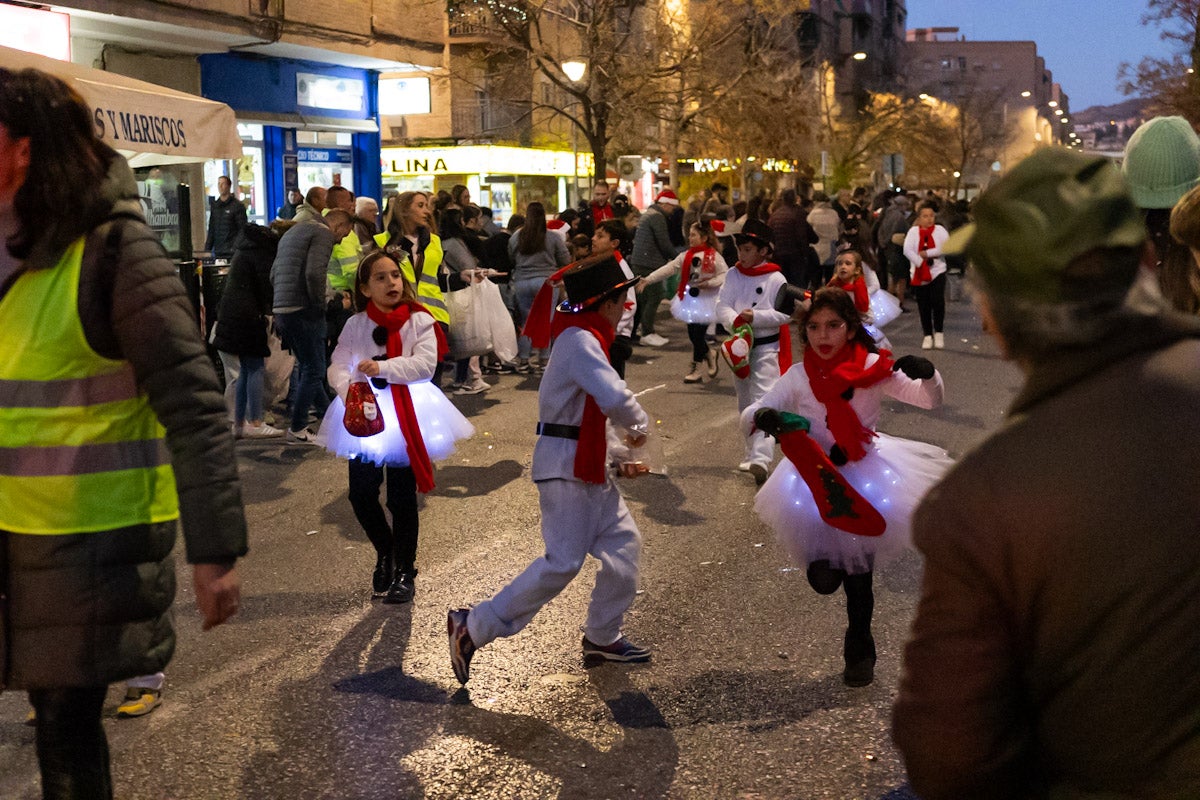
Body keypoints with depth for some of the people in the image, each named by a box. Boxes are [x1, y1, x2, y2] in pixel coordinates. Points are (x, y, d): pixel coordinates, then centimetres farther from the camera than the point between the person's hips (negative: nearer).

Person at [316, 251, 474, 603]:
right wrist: (347, 389, -27)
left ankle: (404, 571, 20)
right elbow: (338, 365, -5)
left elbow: (426, 363, -17)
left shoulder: (419, 321, -5)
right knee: (361, 494, 3)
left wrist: (383, 367, -29)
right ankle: (385, 552, 31)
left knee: (402, 498, 3)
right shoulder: (356, 325, 1)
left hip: (406, 415, -2)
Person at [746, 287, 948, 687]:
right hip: (816, 481, 1)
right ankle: (826, 562, 36)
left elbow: (930, 399, -11)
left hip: (867, 477, -1)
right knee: (823, 579, -3)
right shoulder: (798, 378, -5)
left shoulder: (873, 369, -7)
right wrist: (762, 417, -30)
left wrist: (926, 373, -34)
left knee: (859, 575, 7)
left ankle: (859, 650, 30)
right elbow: (748, 417, -6)